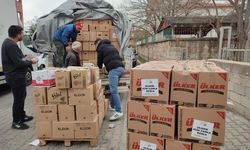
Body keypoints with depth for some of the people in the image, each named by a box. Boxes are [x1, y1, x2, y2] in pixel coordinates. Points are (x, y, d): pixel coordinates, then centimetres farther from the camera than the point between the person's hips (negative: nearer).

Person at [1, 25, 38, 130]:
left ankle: (22, 116, 35)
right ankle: (16, 122, 13)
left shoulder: (8, 43, 11)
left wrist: (26, 60, 6)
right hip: (15, 77, -11)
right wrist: (30, 62, -10)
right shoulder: (11, 45, -22)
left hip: (16, 76, 11)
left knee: (21, 96, 21)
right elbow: (18, 63, -24)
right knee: (18, 99, 0)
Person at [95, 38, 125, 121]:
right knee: (113, 89, 19)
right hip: (121, 67, 9)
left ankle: (118, 112, -15)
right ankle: (112, 105, 30)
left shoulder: (101, 47, 10)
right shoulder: (111, 46, 30)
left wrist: (100, 67, 36)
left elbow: (99, 61, 15)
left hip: (114, 69, -8)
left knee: (114, 90, -12)